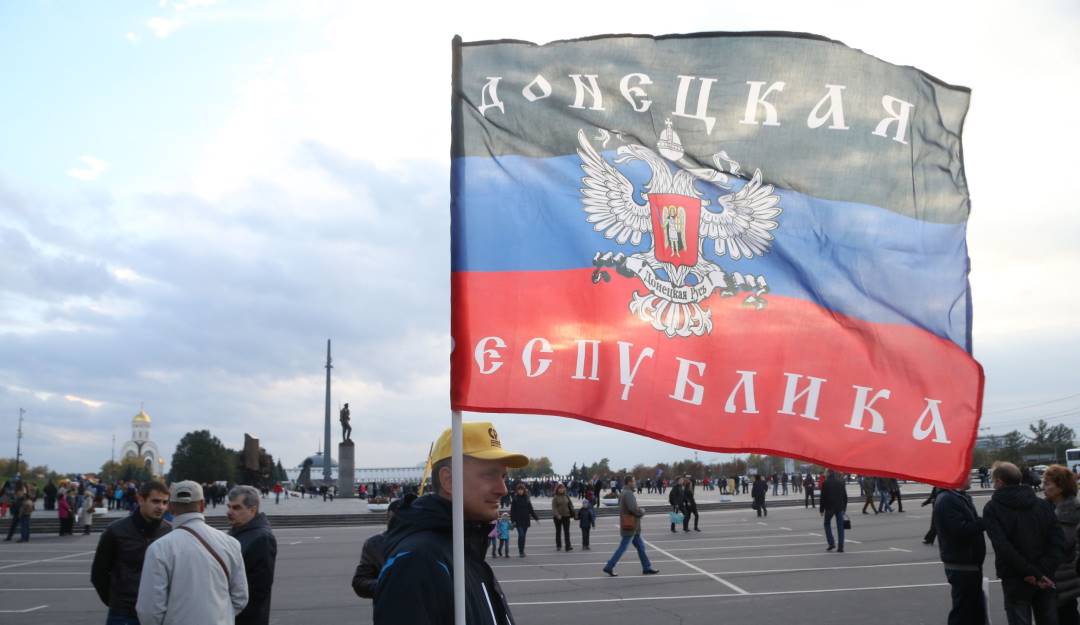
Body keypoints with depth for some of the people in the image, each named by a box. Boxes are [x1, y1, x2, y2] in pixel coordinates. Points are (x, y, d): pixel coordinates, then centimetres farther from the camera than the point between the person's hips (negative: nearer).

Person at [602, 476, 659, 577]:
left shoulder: (624, 494, 13)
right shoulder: (629, 494, -19)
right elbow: (634, 509, -28)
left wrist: (639, 509, 4)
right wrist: (642, 511, -7)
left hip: (633, 528, 10)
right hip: (630, 527, -10)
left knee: (641, 546, 12)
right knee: (622, 548, -4)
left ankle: (647, 568, 18)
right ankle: (609, 567, 2)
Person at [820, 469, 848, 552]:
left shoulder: (826, 482, -7)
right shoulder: (841, 482, 6)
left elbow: (823, 497, -6)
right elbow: (845, 496, 11)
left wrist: (822, 509, 1)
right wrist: (844, 508, 17)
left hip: (829, 507, -3)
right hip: (840, 507, 3)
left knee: (827, 523, 14)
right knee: (840, 526, 6)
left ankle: (831, 543, 2)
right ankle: (840, 547, 3)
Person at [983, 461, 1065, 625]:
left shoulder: (992, 509, -9)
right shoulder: (1043, 504, 4)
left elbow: (1003, 547, -19)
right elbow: (1058, 542, -5)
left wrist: (1033, 574, -14)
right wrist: (1042, 572, -10)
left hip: (1015, 581, -4)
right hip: (1045, 580, 4)